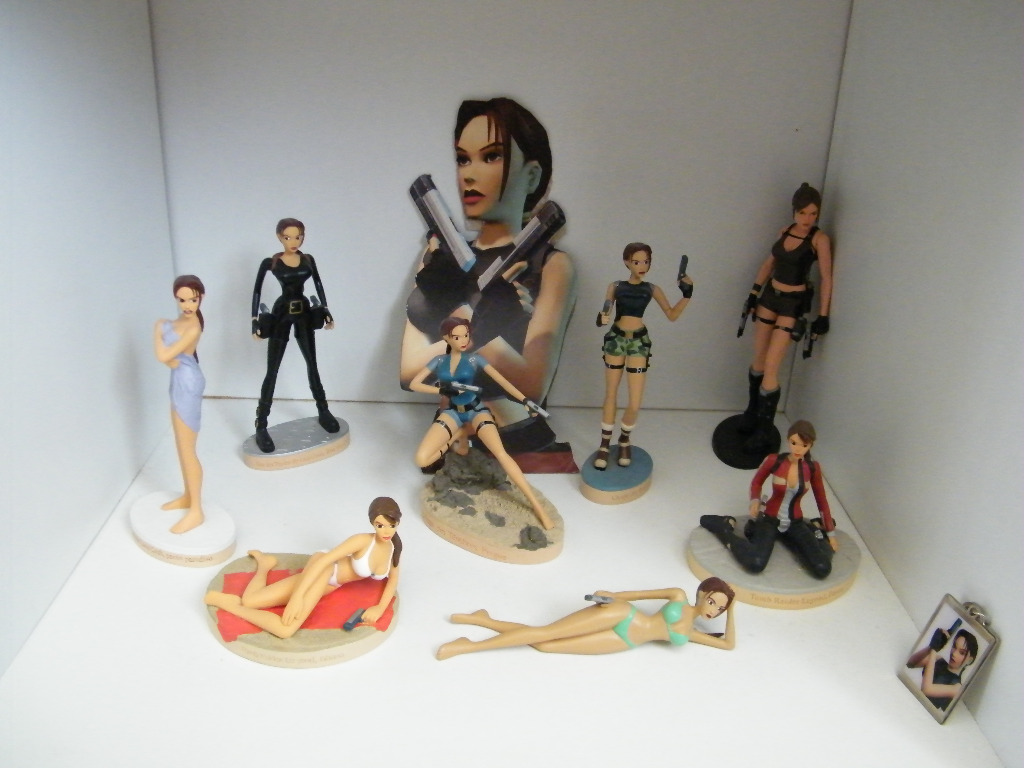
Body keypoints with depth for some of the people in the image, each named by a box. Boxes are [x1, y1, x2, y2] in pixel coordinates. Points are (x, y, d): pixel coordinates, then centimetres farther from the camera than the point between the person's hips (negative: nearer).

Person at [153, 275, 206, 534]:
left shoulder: (193, 327, -22)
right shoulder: (180, 320, 6)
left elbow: (163, 355, -24)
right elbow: (164, 353, 4)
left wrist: (158, 330, -8)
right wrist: (166, 344, -18)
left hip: (188, 384, -10)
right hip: (179, 382, 10)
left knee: (187, 450, -4)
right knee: (181, 446, 19)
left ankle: (196, 511, 4)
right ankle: (188, 496, 33)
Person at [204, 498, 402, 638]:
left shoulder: (393, 548, -4)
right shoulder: (362, 541, -24)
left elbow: (393, 579, 10)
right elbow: (323, 560, -28)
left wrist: (380, 608, -7)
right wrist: (298, 595, -35)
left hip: (330, 585, 7)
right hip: (321, 569, -7)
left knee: (285, 630, -7)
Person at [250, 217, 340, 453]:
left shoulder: (308, 260, 0)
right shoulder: (270, 263, -11)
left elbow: (318, 285, 13)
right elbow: (257, 291, -7)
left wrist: (326, 312, 12)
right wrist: (255, 321, -11)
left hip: (304, 315, 4)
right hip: (281, 316, -4)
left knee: (312, 365, 15)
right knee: (272, 372, -3)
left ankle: (323, 412, 30)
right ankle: (261, 427, 1)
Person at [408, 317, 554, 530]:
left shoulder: (474, 358, -3)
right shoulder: (439, 361, 3)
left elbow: (501, 380, -9)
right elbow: (414, 384, -2)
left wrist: (524, 400, -21)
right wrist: (442, 390, -17)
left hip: (475, 410, -2)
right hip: (451, 412, 2)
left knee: (501, 453, -27)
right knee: (421, 459, -18)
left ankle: (536, 505, -26)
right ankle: (460, 435, 9)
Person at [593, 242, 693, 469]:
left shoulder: (652, 289, 3)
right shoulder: (616, 286, 2)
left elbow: (672, 315, 1)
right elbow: (606, 310, -6)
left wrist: (686, 294, -11)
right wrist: (602, 317, -30)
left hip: (639, 342, 0)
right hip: (616, 339, 0)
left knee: (635, 403, -3)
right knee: (611, 395, 10)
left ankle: (624, 440, 25)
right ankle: (604, 445, 24)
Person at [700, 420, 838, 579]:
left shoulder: (813, 468, -9)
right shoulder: (773, 460, -16)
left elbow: (821, 501, 4)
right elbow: (756, 482, 4)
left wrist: (831, 533, 9)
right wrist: (755, 501, -16)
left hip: (795, 524, 3)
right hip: (770, 521, -3)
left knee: (822, 570, -16)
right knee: (755, 564, -31)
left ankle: (815, 528, 15)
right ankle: (725, 526, -2)